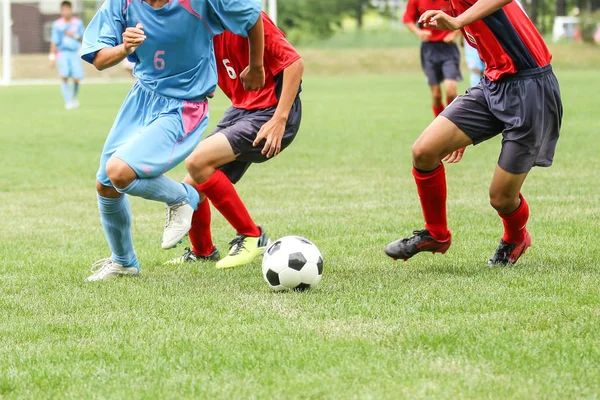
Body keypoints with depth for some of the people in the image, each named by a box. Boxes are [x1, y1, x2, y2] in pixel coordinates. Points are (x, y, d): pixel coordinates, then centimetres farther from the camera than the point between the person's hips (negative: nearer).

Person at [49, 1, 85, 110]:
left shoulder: (78, 23, 7)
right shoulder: (57, 24, 2)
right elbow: (54, 42, 4)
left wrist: (74, 35, -8)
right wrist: (52, 57, 1)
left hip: (75, 53, 2)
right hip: (62, 53, -2)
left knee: (77, 79, -8)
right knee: (64, 76, -20)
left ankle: (74, 97, 22)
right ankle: (68, 102, -17)